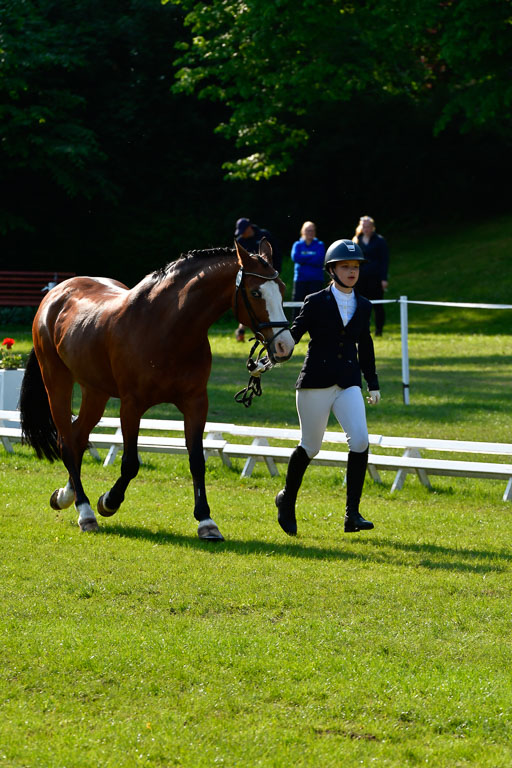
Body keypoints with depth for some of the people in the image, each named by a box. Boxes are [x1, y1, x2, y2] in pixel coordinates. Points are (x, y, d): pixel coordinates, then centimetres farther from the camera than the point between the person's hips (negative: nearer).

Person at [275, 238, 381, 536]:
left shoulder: (363, 306, 11)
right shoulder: (316, 302, -2)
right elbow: (293, 335, -2)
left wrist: (373, 383, 22)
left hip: (348, 384, 3)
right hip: (316, 382, -3)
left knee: (360, 440, -16)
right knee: (311, 447, 4)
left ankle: (352, 514, -12)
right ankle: (287, 499, 30)